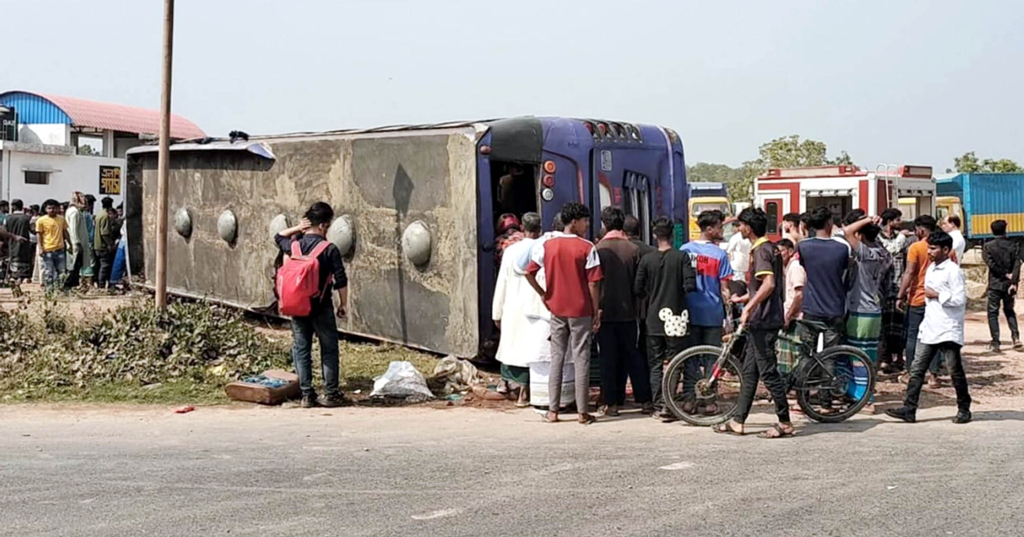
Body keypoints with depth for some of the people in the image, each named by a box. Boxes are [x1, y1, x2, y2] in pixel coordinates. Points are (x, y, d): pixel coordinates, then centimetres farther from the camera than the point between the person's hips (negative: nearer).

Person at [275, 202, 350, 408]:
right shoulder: (329, 249, -12)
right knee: (329, 349, 7)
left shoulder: (293, 245, 0)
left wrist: (297, 228, 10)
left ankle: (307, 395, 11)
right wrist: (343, 304, 0)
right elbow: (341, 281, -12)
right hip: (321, 306, -4)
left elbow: (279, 237, 24)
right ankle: (330, 394, 9)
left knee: (301, 350, 10)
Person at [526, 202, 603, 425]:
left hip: (557, 310, 3)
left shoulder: (546, 246, 2)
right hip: (581, 311, -3)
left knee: (556, 358, 10)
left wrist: (544, 295, 10)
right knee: (581, 359, 3)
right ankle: (583, 412, 5)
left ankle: (552, 411, 11)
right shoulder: (587, 248, -8)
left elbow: (529, 273, 1)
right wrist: (596, 311, -2)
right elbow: (593, 283, -9)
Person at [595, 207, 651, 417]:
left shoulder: (599, 249, -9)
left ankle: (611, 403, 3)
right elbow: (639, 282, 3)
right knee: (632, 354, 11)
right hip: (628, 311, 3)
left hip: (605, 311, -3)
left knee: (608, 358, 3)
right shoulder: (633, 249, -1)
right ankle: (645, 400, 11)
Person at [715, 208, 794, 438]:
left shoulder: (760, 250, -15)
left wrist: (748, 307, -27)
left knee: (768, 371, -5)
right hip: (760, 320, 10)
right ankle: (738, 421, 17)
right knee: (749, 371, 12)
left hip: (762, 321, -10)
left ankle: (785, 423, 1)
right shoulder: (770, 248, 16)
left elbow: (769, 283, -28)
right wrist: (742, 298, 32)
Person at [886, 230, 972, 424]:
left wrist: (936, 295, -15)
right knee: (916, 369, 3)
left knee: (955, 371, 4)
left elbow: (960, 299, -20)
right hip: (929, 329, 8)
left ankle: (964, 409, 17)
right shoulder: (931, 268, 14)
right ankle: (909, 409, 2)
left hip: (948, 332, -8)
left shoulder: (953, 271, -12)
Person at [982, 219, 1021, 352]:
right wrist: (1013, 282, -15)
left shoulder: (988, 246, -4)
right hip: (1009, 285, 3)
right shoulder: (1013, 246, 1)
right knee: (1009, 311, 20)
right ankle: (1016, 337, 3)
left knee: (993, 313, 4)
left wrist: (1005, 275, -6)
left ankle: (995, 343, -2)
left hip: (995, 284, -3)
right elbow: (1017, 264, -9)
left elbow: (991, 264, -12)